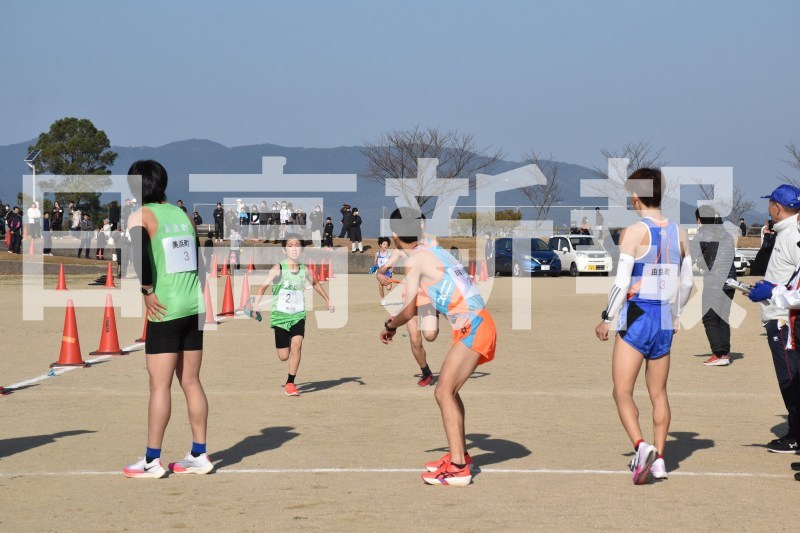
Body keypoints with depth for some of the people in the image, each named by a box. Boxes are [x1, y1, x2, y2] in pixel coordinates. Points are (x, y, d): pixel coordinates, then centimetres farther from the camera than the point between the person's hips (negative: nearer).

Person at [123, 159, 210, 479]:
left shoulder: (140, 215, -6)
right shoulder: (182, 214, 13)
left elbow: (139, 250, -25)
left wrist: (147, 291, -17)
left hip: (164, 309, -6)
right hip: (194, 307, 6)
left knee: (159, 385, -3)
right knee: (191, 382, 11)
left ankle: (152, 461, 1)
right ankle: (199, 456, 13)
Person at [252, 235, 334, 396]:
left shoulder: (305, 270, -1)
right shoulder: (278, 269, -13)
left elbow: (315, 283, 19)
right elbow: (263, 286, -20)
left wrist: (328, 300, 25)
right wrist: (256, 305, -33)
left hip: (298, 316, 2)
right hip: (280, 316, -2)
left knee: (296, 344, -21)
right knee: (283, 356, 1)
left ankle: (290, 383, -10)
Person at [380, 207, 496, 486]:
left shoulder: (416, 258, -8)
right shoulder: (435, 251, 17)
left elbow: (410, 310, -8)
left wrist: (389, 326, 10)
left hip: (472, 327, -9)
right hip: (476, 325, 9)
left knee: (444, 392, -14)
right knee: (447, 389, 20)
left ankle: (458, 468, -21)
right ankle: (459, 455, 29)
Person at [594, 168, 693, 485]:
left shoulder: (633, 233, -12)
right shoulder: (678, 233, 7)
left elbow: (622, 283, -14)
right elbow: (686, 283, 15)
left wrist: (607, 319, -4)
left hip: (636, 319, -6)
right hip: (664, 321, 6)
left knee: (622, 392, -1)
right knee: (658, 394, 14)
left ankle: (640, 447, -20)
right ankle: (659, 459, 13)